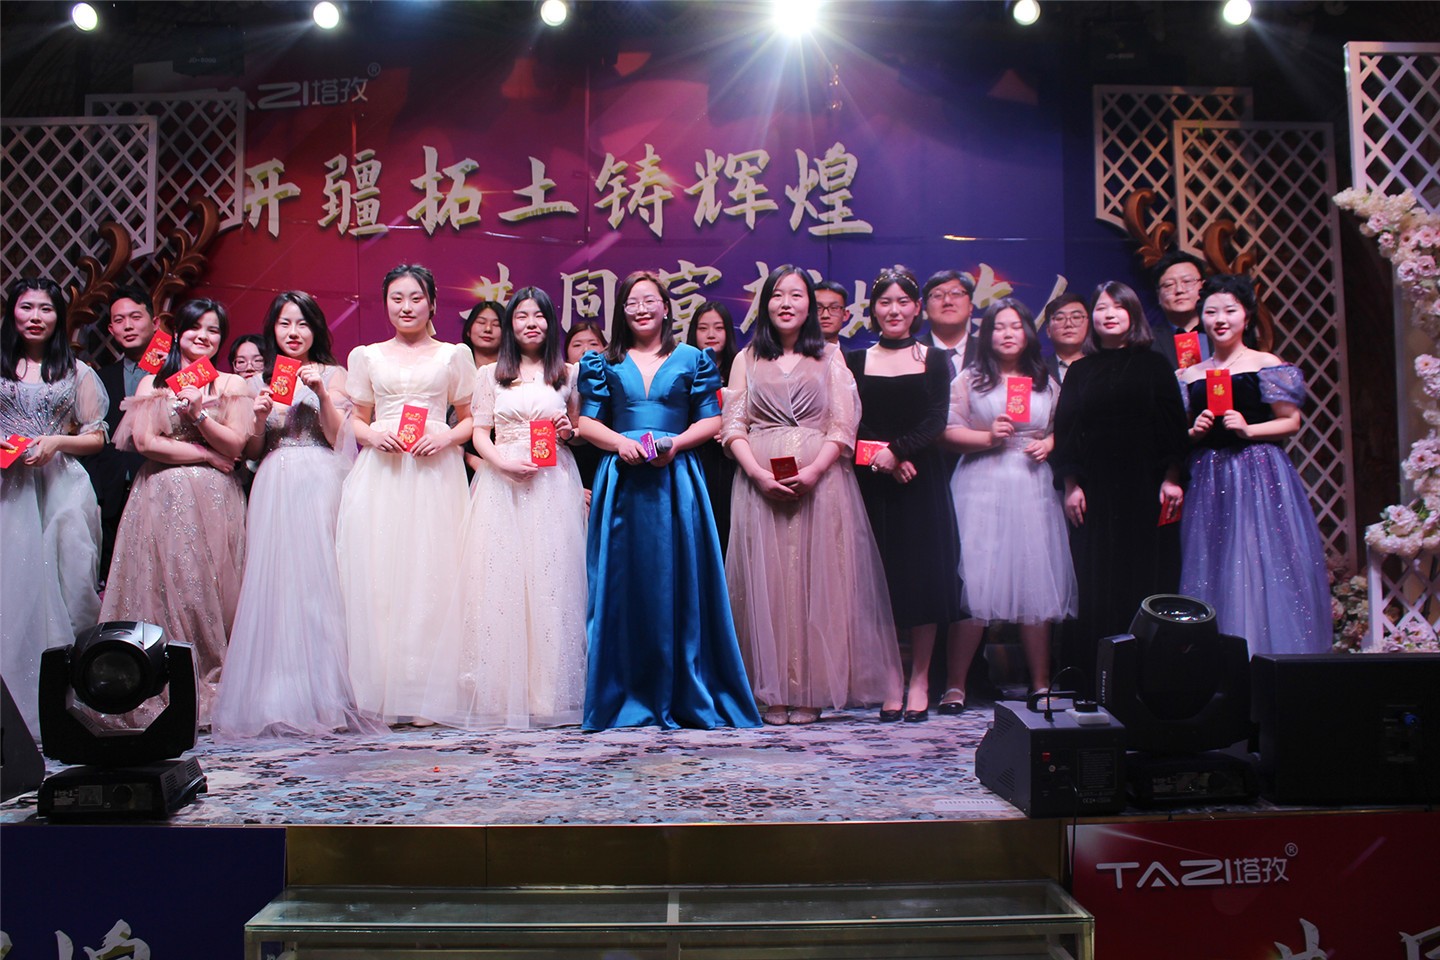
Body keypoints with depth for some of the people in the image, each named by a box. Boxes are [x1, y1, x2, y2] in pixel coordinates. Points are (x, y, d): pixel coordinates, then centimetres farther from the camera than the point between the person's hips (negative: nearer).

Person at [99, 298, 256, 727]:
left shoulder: (232, 385, 11)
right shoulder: (153, 383, 11)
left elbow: (236, 443, 1)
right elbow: (145, 441, -2)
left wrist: (199, 414, -13)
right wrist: (207, 455, -5)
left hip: (215, 500, 0)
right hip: (163, 498, 0)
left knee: (211, 589, -4)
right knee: (166, 583, -6)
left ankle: (212, 691, -1)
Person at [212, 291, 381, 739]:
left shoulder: (331, 374, 10)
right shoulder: (263, 379, 17)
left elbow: (339, 439, 0)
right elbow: (252, 451, 13)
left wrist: (322, 393, -11)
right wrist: (260, 415, -4)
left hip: (316, 484, -3)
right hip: (273, 487, 3)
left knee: (315, 581, -9)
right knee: (270, 582, -3)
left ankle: (319, 696, -5)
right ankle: (273, 699, 2)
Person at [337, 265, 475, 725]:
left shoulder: (454, 356, 13)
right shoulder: (366, 356, 16)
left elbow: (469, 419, 12)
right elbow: (356, 422, 17)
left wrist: (446, 436, -8)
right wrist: (374, 434, -4)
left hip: (435, 476, -1)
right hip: (379, 478, 1)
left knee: (430, 576, -6)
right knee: (375, 578, -5)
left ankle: (425, 693, -1)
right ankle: (378, 692, 0)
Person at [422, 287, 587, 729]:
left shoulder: (567, 373, 13)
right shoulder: (490, 374, 12)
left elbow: (580, 427, 19)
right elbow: (479, 432, 6)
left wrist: (569, 431, -3)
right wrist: (502, 462, -11)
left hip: (554, 484, 0)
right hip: (502, 482, 0)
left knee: (550, 580, -4)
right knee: (498, 580, -5)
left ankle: (548, 693, 2)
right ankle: (498, 695, 1)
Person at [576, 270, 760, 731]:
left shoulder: (692, 360, 10)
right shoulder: (605, 363, 13)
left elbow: (711, 420, 6)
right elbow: (587, 422, 9)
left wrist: (676, 443, -12)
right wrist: (619, 442, -10)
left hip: (676, 479, -1)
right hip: (622, 481, 1)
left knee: (680, 583, -2)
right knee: (622, 584, 0)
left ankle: (684, 696, 7)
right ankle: (624, 696, 8)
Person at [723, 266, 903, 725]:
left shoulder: (831, 356, 12)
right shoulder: (747, 359, 15)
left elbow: (843, 426, 3)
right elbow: (733, 426, 5)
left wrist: (812, 471, -13)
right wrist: (759, 473, -12)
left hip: (821, 481, -1)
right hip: (760, 485, 1)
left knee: (818, 579, -3)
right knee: (767, 581, -2)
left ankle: (812, 691, 2)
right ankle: (774, 692, 3)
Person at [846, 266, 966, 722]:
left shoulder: (934, 360, 8)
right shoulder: (856, 360, 9)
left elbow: (937, 420, -3)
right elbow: (852, 426, 0)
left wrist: (897, 451, -18)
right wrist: (884, 459, -14)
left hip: (922, 479, 0)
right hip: (872, 481, 0)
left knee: (924, 576, -1)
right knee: (879, 579, 0)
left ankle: (919, 681, 7)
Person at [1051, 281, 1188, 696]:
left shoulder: (1153, 366, 8)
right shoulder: (1080, 371, 12)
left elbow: (1172, 425, 3)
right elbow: (1065, 430, 8)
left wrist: (1172, 478, -7)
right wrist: (1071, 485, -1)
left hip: (1145, 490, -1)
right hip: (1094, 492, 1)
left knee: (1146, 580, -2)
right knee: (1096, 586, 1)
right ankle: (1097, 683, 5)